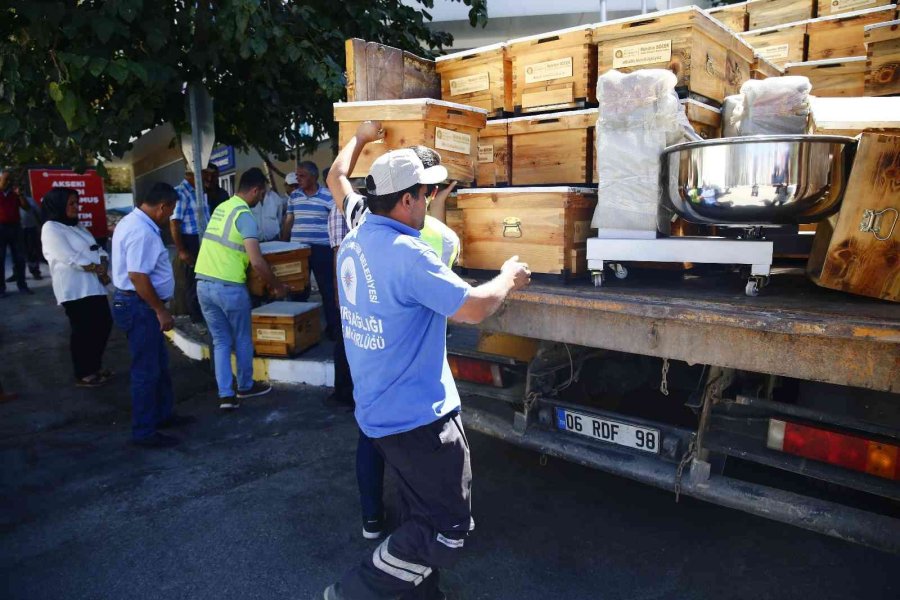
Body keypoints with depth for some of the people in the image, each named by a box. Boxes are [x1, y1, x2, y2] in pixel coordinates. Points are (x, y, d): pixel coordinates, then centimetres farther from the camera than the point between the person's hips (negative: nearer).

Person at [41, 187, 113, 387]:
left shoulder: (77, 226, 19)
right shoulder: (51, 229, -8)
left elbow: (97, 249, 12)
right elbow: (71, 259, -18)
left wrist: (103, 267, -7)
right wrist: (98, 268, -11)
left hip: (94, 286, 8)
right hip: (74, 289, -8)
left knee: (104, 324, 11)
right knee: (83, 331, 0)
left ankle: (95, 366, 28)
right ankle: (83, 374, 14)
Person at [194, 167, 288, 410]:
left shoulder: (221, 208, 14)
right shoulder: (244, 216, -13)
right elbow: (257, 262, -21)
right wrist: (277, 286, -8)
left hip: (203, 284, 8)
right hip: (229, 287, -7)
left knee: (220, 341, 14)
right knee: (242, 339, 13)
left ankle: (226, 395, 12)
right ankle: (245, 386, 29)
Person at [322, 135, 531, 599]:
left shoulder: (353, 240, 4)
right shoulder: (407, 254, -24)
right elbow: (474, 307, -22)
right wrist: (509, 278, -3)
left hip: (377, 410, 10)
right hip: (418, 416, -10)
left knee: (425, 517, 23)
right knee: (449, 530, 3)